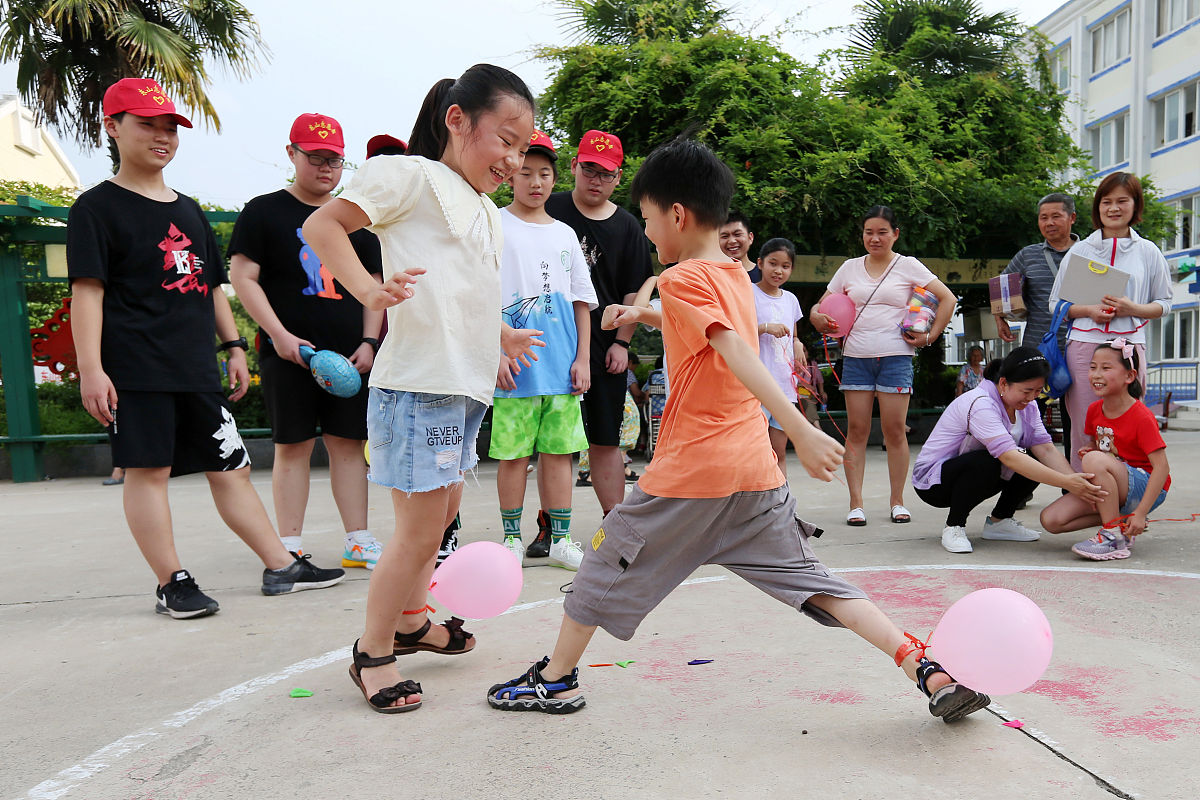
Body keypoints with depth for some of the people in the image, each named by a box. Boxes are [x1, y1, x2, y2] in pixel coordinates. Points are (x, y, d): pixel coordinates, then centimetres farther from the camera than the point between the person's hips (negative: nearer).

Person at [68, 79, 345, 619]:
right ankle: (172, 584, 8)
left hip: (197, 368, 6)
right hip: (136, 369, -6)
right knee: (148, 469, -3)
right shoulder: (97, 208, -1)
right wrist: (90, 368, -16)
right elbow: (87, 290, -8)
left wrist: (234, 346, 17)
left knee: (230, 467, 8)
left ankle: (281, 566, 12)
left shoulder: (189, 210, 19)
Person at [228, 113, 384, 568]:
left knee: (348, 443, 5)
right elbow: (243, 278, -3)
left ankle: (358, 542, 12)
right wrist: (280, 335, -13)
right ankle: (289, 549, 8)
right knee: (293, 445, 0)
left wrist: (368, 341, 3)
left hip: (348, 353, 4)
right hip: (287, 352, -3)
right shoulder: (263, 212, 4)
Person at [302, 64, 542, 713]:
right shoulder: (412, 175, -5)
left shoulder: (486, 213, 21)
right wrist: (370, 289, -23)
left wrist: (497, 334, 28)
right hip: (418, 384, -10)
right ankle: (372, 652, 15)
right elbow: (321, 225, -9)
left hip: (464, 388, 10)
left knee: (443, 508, 21)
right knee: (421, 526, -4)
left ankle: (411, 621, 40)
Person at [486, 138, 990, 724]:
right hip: (756, 471, 7)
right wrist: (646, 316, 26)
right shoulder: (735, 276, 13)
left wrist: (800, 429, -33)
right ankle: (928, 669, 1)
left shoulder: (681, 279, -11)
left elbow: (740, 356, -25)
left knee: (607, 564, 11)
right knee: (810, 581, 10)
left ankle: (555, 680, 25)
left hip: (691, 468, -7)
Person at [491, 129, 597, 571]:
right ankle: (512, 538, 13)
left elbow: (581, 301, 15)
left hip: (562, 366, 4)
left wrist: (582, 358, 6)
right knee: (513, 452, 0)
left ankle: (559, 538, 13)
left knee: (559, 450, 5)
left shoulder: (564, 234, 15)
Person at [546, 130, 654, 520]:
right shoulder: (549, 210, 2)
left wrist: (621, 342, 1)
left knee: (605, 441, 6)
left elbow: (634, 291, 9)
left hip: (605, 348, 1)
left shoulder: (627, 226, 6)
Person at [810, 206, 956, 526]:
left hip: (895, 357, -2)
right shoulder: (849, 268, 13)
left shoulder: (908, 266, 6)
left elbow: (947, 299, 5)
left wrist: (930, 336, -1)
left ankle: (897, 502, 11)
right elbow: (822, 306, 14)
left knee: (895, 431, -1)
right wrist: (818, 317, -8)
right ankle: (856, 504, 3)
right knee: (857, 430, -1)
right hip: (855, 357, 2)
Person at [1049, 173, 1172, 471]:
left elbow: (1164, 303, 13)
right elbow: (1055, 303, 11)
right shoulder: (1079, 250, 12)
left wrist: (1132, 308, -7)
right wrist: (1089, 310, -8)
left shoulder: (1148, 252, 11)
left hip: (1129, 346, 0)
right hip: (1084, 344, 0)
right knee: (1084, 427, -2)